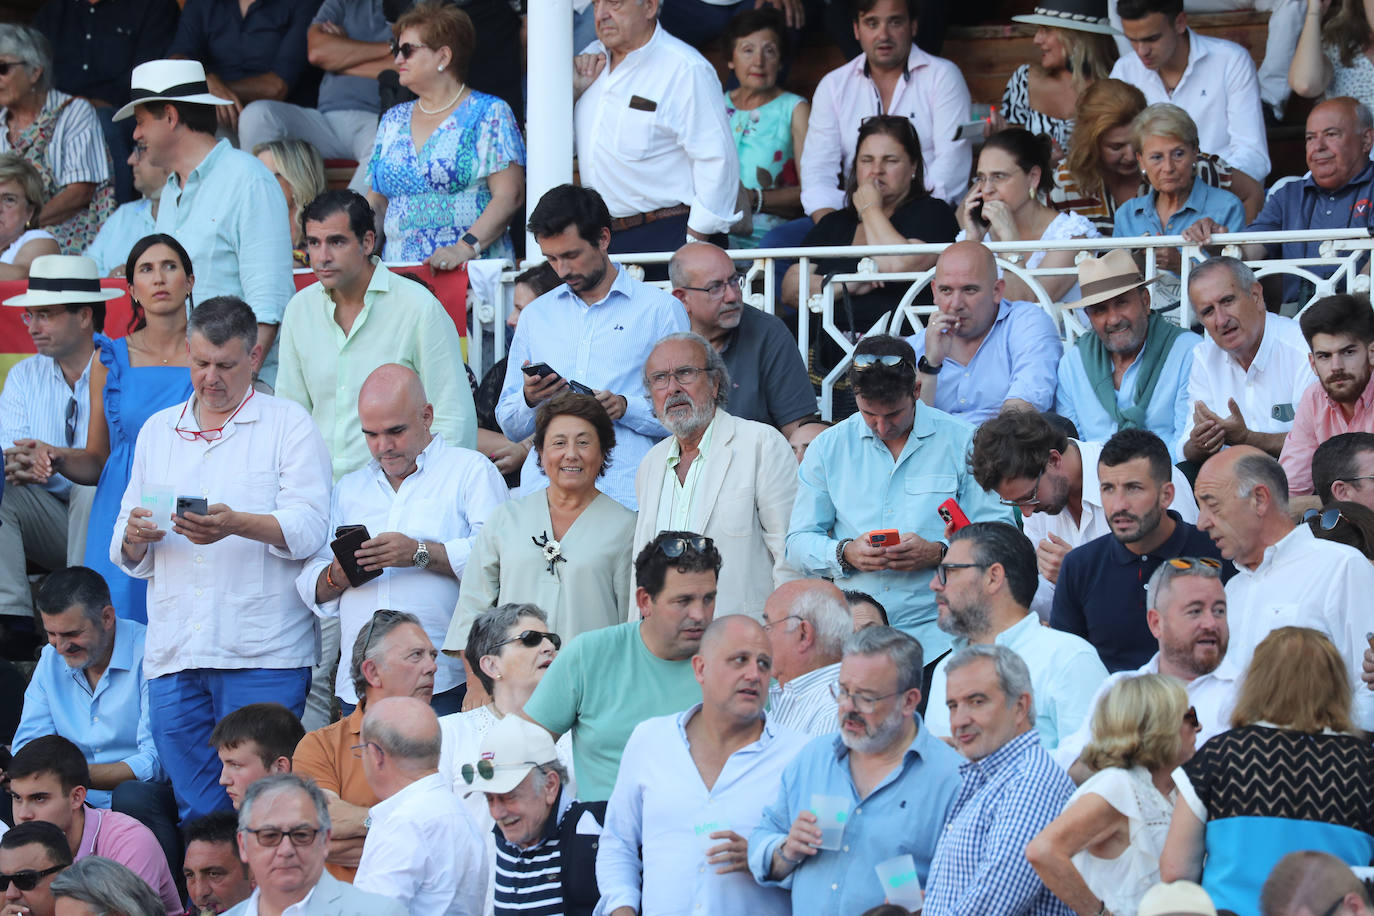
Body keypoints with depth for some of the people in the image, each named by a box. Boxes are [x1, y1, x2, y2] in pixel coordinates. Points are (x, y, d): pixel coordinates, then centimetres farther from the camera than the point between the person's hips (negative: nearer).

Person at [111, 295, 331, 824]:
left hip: (262, 658, -4)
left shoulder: (288, 425, 6)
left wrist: (237, 525, -26)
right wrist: (135, 537, -7)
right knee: (196, 814, 4)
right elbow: (129, 556, 17)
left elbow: (307, 527, -8)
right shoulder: (158, 431, 19)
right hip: (174, 656, 4)